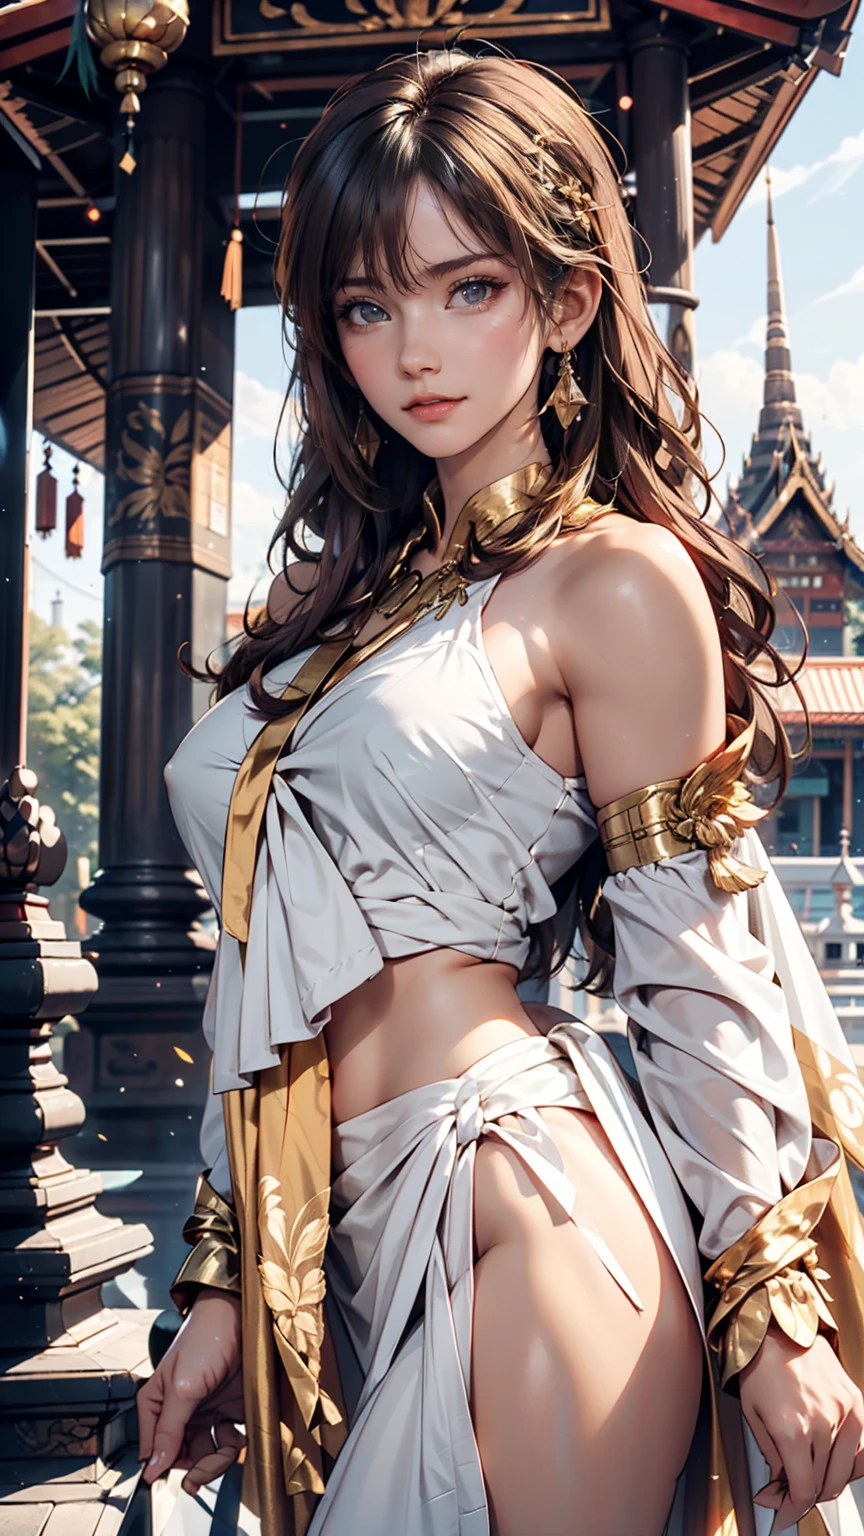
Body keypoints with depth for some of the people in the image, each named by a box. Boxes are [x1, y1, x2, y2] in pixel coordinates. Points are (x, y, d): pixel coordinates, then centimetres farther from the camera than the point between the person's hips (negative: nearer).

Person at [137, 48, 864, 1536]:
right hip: (338, 1244, 7)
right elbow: (273, 975, 12)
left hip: (524, 1209, -6)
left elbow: (694, 972, -6)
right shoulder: (335, 588, 12)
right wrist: (222, 1279, 12)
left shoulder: (618, 584, -6)